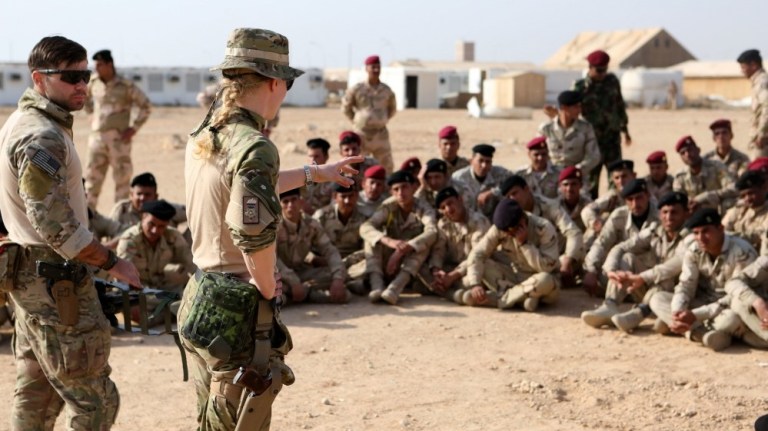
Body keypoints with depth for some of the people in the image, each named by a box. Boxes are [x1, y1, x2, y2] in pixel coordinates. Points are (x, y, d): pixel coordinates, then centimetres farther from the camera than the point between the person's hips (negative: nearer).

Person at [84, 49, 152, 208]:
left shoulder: (126, 86, -8)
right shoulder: (93, 84, 6)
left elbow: (146, 106, -4)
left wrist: (133, 128, -8)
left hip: (118, 139, -4)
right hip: (97, 137, 4)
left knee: (121, 177, 0)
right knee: (92, 176, 5)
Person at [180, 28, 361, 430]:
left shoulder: (204, 135, 6)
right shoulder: (254, 146, -21)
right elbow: (254, 233, -30)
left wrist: (315, 173, 33)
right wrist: (269, 289, -12)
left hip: (199, 303, 9)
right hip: (238, 313, -8)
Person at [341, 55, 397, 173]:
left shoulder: (386, 90, 5)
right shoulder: (357, 89, -4)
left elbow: (392, 108, 19)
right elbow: (345, 107, 5)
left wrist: (384, 120, 9)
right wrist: (356, 120, 2)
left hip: (381, 133, 3)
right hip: (362, 133, -3)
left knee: (387, 165, 6)